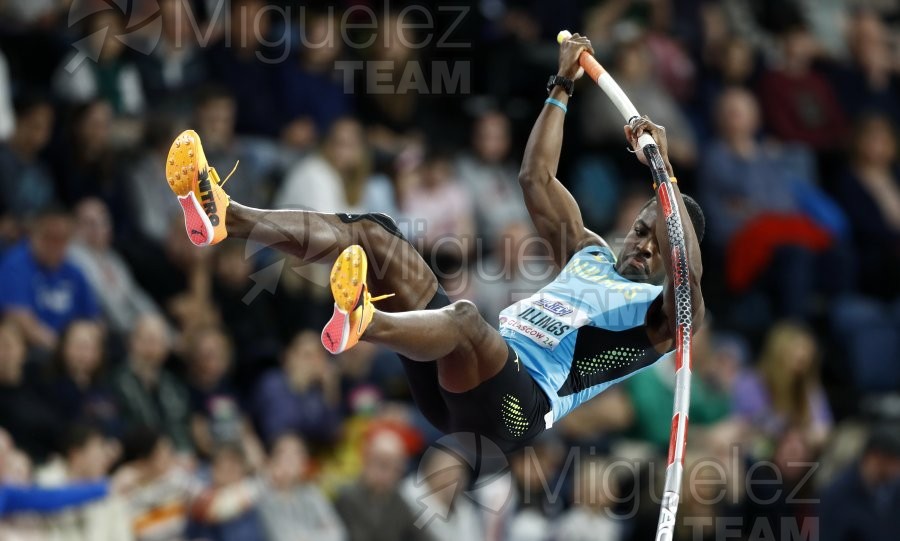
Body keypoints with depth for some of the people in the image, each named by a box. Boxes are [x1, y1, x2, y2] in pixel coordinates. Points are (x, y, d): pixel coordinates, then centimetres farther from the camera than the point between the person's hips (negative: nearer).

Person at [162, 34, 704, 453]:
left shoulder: (663, 313, 9)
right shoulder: (592, 257, 32)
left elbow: (689, 272, -16)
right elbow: (537, 180, 35)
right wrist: (561, 88, 31)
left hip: (516, 406, -8)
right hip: (451, 385, 8)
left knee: (466, 316, -43)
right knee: (370, 233, -1)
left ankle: (360, 322, -76)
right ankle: (223, 216, -19)